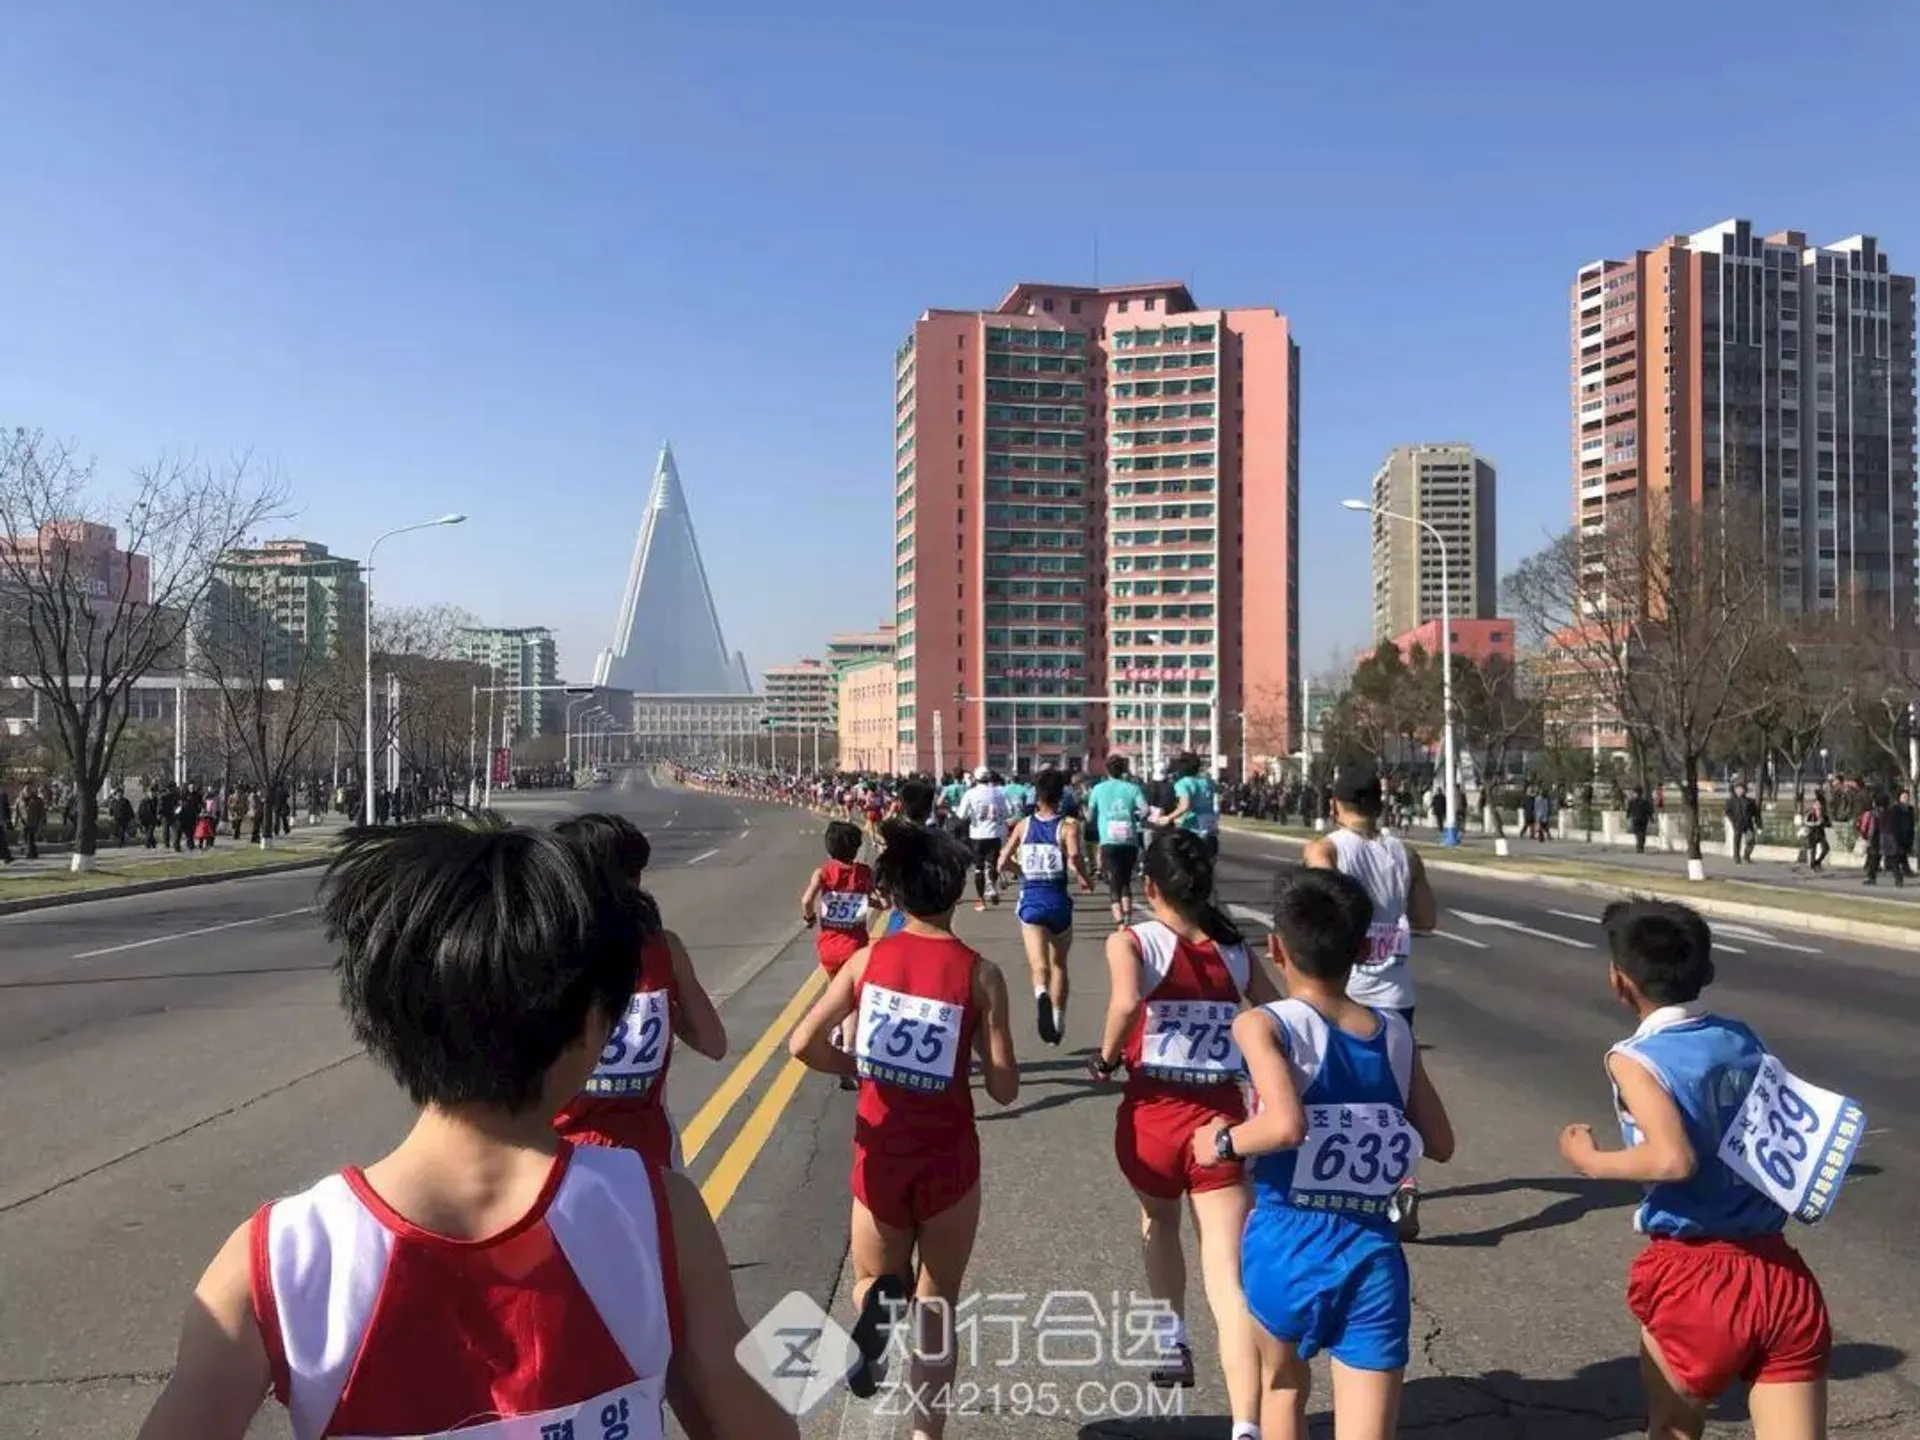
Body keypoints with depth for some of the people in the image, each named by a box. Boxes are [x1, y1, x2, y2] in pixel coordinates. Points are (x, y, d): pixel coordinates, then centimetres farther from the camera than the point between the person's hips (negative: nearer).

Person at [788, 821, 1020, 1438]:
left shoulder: (867, 960, -5)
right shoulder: (979, 973, -10)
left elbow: (802, 1044, -9)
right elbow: (1005, 1088, -9)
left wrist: (857, 1066, 8)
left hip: (880, 1155, 1)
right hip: (948, 1159, -1)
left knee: (873, 1279, 23)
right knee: (938, 1308, 18)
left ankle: (878, 1306, -12)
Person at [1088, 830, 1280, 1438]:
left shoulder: (1130, 942, -5)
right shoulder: (1236, 951, 7)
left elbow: (1126, 1003, -25)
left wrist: (1105, 1056, -9)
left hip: (1151, 1116, -1)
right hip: (1221, 1120, 1)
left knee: (1159, 1224, 32)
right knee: (1231, 1282, -1)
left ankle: (1174, 1343, 42)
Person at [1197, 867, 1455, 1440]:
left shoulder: (1264, 1025, -9)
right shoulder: (1396, 1033, 6)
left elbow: (1287, 1125, -25)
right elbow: (1440, 1144, 13)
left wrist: (1224, 1142, -7)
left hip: (1287, 1243, -2)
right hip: (1374, 1256, 3)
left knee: (1283, 1383, 28)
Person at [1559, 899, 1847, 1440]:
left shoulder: (1634, 1059, -10)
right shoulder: (1743, 1040, 8)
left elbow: (1674, 1160, -23)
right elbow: (1800, 1132, 12)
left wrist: (1592, 1161, -8)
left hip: (1695, 1278, -5)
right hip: (1783, 1278, 5)